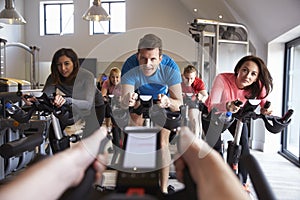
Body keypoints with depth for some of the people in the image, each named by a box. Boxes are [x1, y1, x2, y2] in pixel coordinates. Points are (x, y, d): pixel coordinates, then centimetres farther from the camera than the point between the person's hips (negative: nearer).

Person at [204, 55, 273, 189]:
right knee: (215, 146, -14)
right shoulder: (222, 79, -38)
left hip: (236, 114, 3)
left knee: (243, 145, -9)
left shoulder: (257, 86, -26)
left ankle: (242, 183, 11)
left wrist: (265, 109, -40)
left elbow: (264, 103, -16)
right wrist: (226, 106, -65)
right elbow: (211, 107, -43)